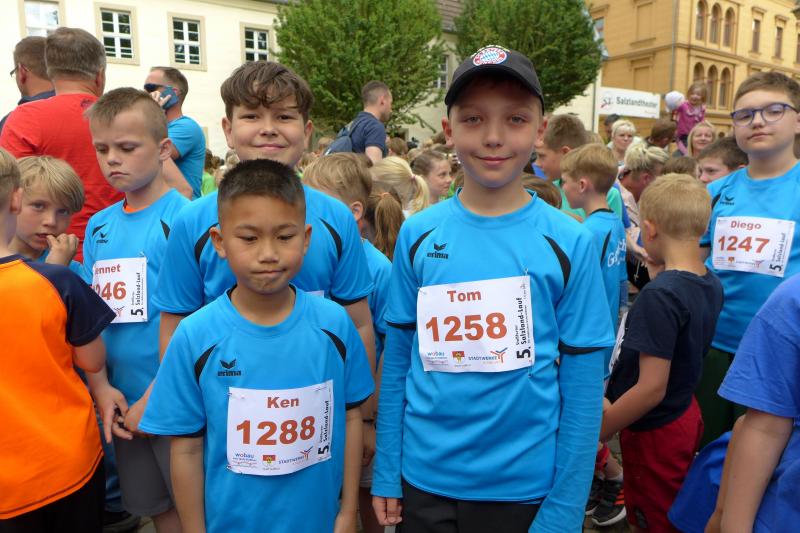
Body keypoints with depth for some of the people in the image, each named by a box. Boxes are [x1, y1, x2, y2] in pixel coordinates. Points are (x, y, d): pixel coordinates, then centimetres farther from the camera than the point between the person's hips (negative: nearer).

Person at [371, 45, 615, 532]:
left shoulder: (569, 243, -10)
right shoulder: (417, 235, -6)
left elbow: (583, 387, -7)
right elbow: (396, 363, 0)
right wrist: (385, 475, 0)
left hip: (526, 486, -1)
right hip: (423, 481, 1)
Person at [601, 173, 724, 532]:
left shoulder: (659, 295, -29)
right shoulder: (711, 283, -4)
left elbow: (651, 388, -29)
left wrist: (597, 432, -18)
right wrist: (661, 271, 4)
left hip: (653, 431, -8)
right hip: (685, 415, 8)